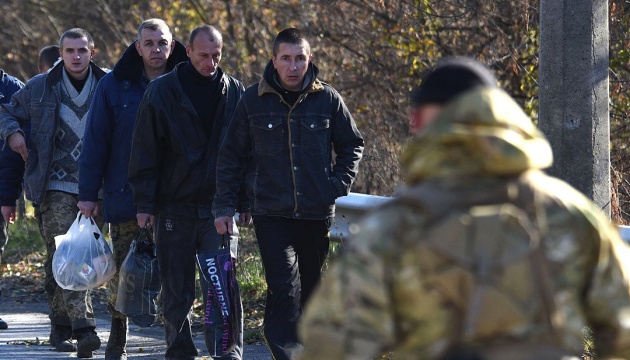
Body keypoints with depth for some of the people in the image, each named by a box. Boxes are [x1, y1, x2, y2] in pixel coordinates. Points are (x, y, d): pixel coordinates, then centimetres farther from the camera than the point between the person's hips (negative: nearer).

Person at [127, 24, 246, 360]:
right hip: (175, 208, 0)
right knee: (176, 291, 6)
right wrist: (144, 203, -3)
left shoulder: (235, 92, 5)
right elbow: (144, 152, 1)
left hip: (218, 206, 0)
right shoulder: (161, 92, 0)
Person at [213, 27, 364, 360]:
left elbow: (352, 145, 14)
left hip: (317, 214, 2)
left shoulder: (327, 99, 1)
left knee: (310, 289, 13)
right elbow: (231, 156, 6)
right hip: (271, 213, -2)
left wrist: (339, 185, 0)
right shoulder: (253, 101, 0)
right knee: (284, 287, -16)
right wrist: (225, 205, 1)